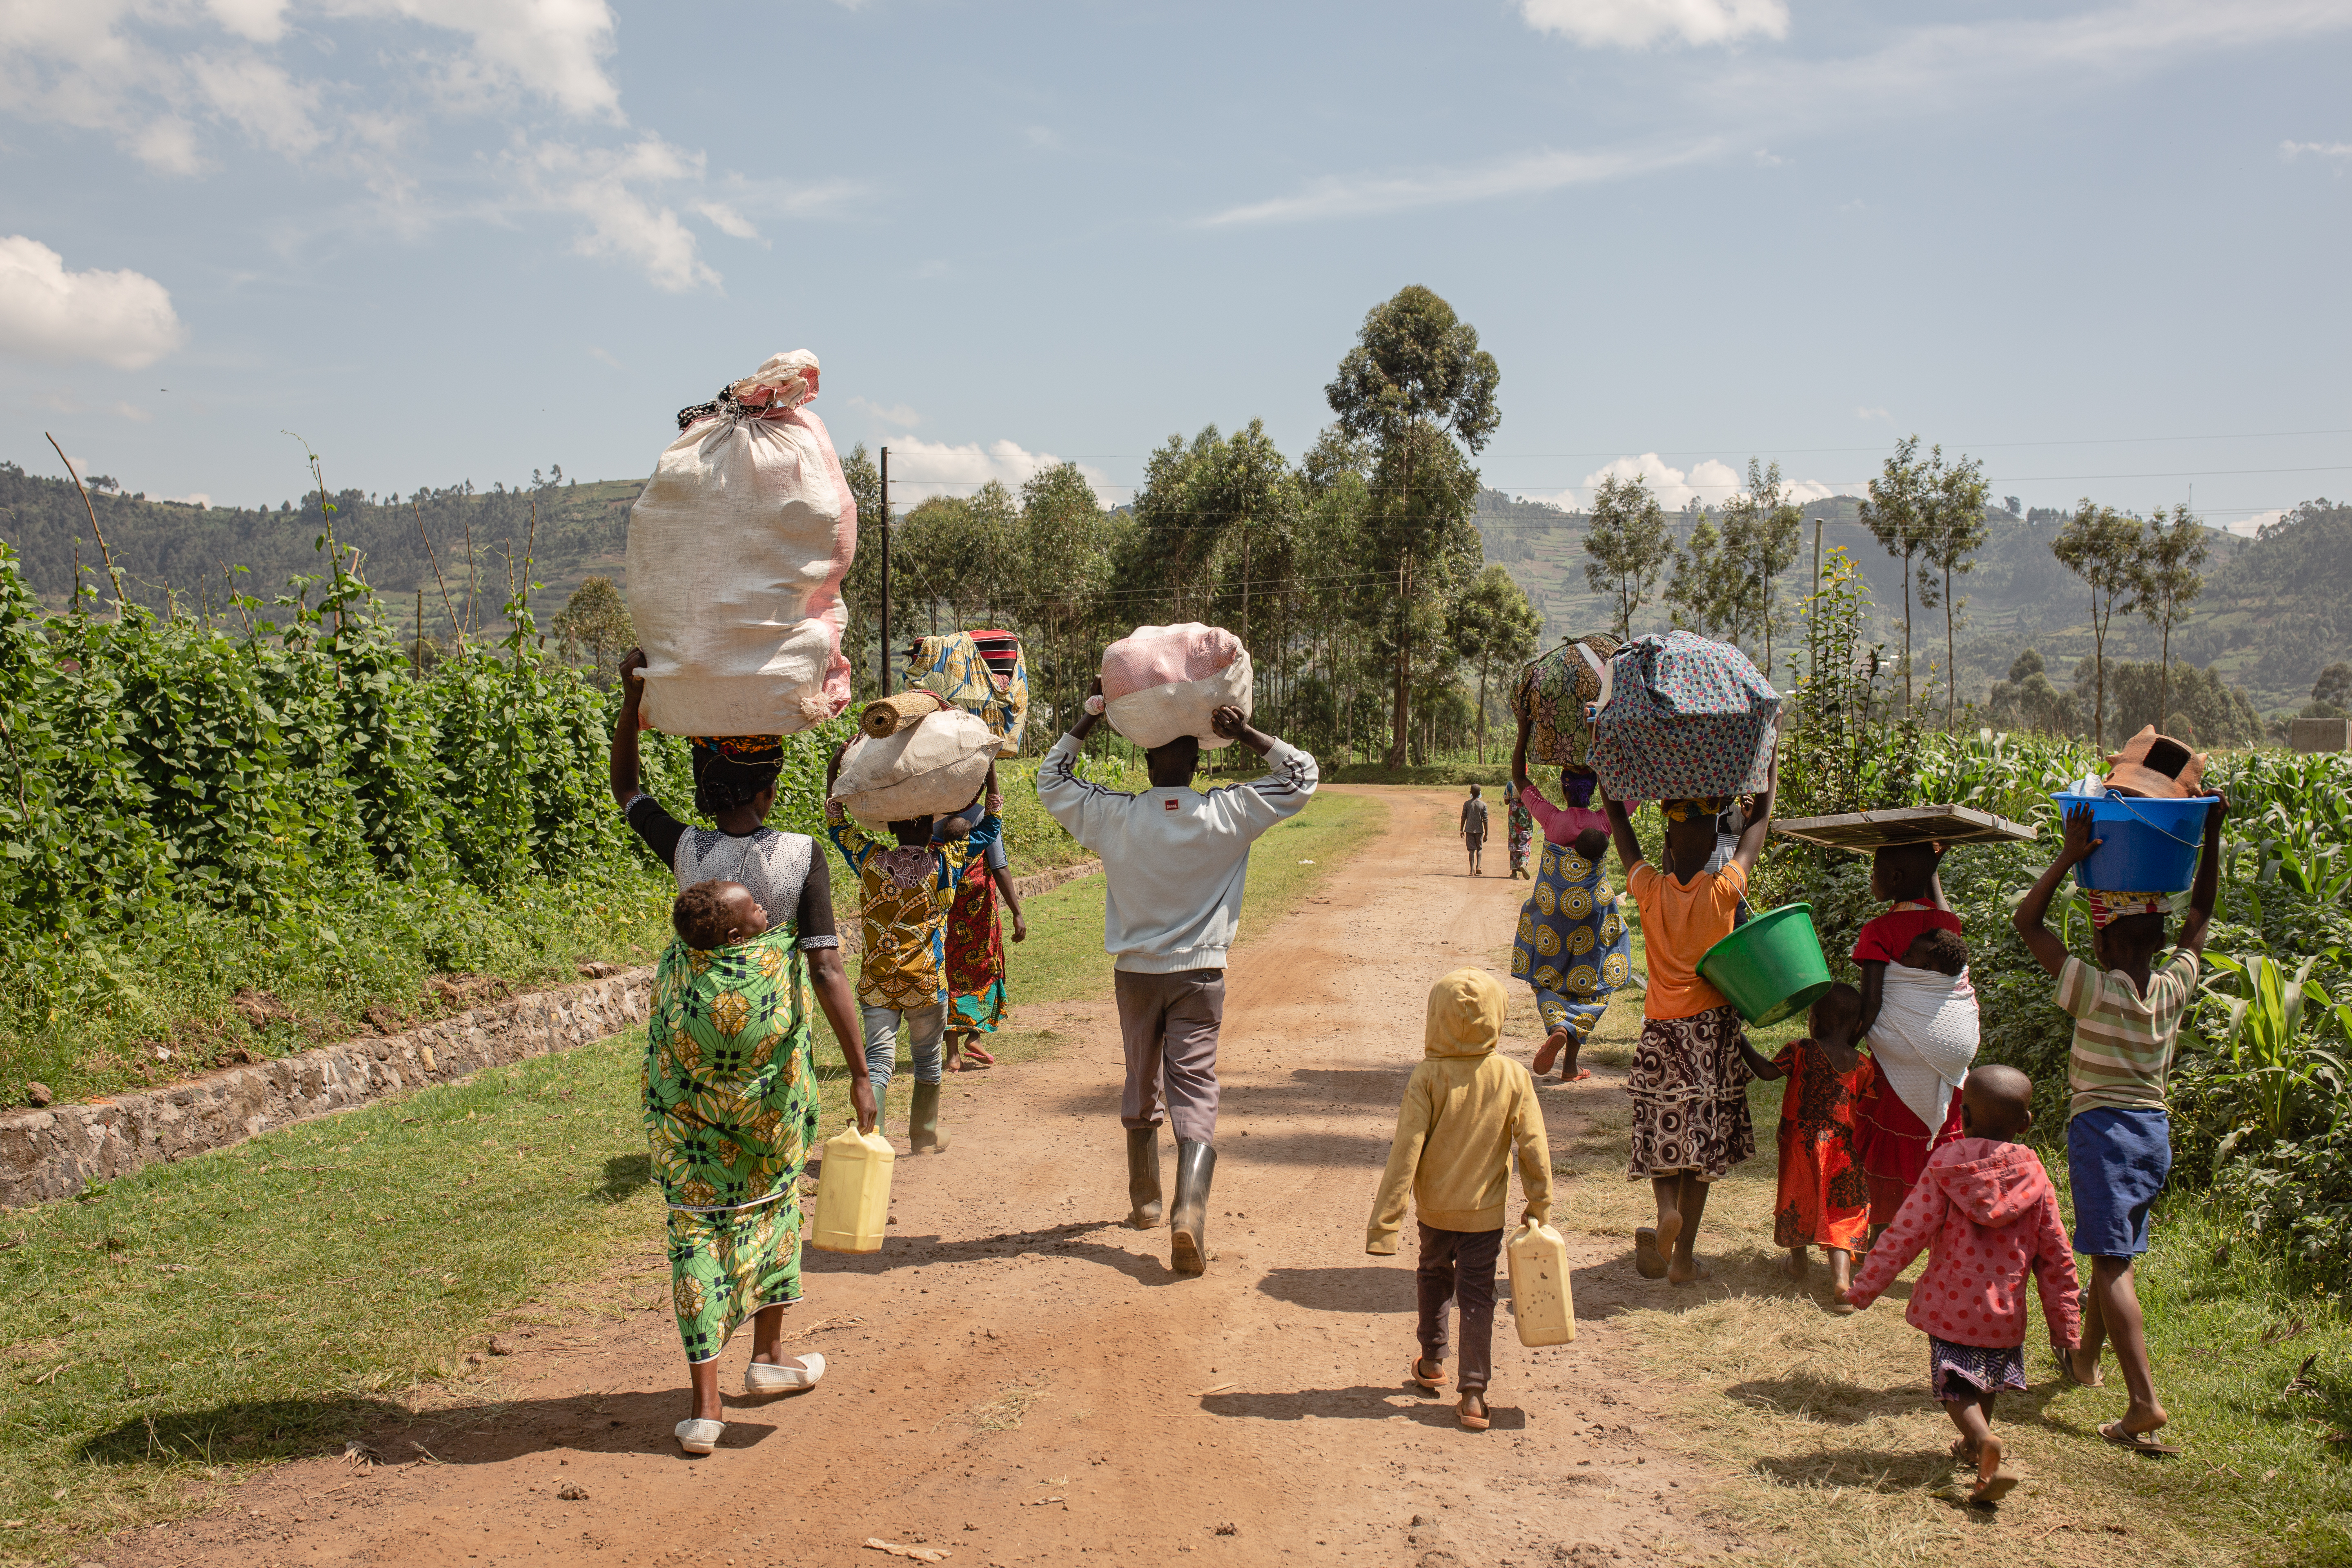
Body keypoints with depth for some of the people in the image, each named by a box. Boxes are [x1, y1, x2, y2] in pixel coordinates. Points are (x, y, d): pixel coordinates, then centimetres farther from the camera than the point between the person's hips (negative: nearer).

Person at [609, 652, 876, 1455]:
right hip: (772, 1056, -1)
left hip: (685, 1051, 1)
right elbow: (826, 969, -15)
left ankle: (706, 1400, 4)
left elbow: (626, 788, 13)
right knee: (770, 1189, 22)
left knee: (695, 1211, 5)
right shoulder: (801, 857, -12)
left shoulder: (687, 852, -7)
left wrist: (633, 699, 9)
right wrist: (860, 1073, -11)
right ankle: (769, 1354, 33)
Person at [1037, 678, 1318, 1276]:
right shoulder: (1226, 815, -10)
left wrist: (1089, 721, 7)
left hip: (1136, 974, 2)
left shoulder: (1114, 817, -8)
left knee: (1141, 1085, 19)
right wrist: (1247, 733, -7)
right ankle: (1189, 1210, -22)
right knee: (1195, 1091, -4)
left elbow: (1051, 781, 10)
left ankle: (1144, 1201, 33)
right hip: (1200, 975, -2)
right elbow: (1302, 778, 0)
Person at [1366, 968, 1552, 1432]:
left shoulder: (1427, 1078, -15)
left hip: (1435, 1208, 0)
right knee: (1477, 1294, 6)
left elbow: (1405, 1154, -16)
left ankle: (1432, 1362, 38)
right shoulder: (1514, 1077, -10)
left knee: (1434, 1276, 24)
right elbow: (1534, 1149, -6)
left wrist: (1384, 1222, -13)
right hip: (1486, 1210, 0)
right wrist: (1539, 1206, 7)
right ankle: (1473, 1392, -2)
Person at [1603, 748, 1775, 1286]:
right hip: (1712, 1029, 0)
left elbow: (1619, 823, 4)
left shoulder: (1650, 889, -9)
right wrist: (1770, 757, 11)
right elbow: (1759, 825, 2)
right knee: (1703, 1136, 7)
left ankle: (1667, 1208, -14)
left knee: (1660, 1131, 14)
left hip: (1661, 1028, 0)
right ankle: (1683, 1255, 7)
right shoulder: (1722, 892, -11)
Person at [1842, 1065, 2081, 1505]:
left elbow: (1906, 1234, -13)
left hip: (1949, 1304, -3)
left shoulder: (1944, 1168, -12)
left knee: (1955, 1386, 1)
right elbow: (2055, 1257, 2)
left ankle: (1984, 1440, -24)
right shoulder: (2035, 1178, -4)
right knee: (1987, 1381, 26)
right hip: (2004, 1309, 3)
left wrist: (1865, 1288, -7)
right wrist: (2065, 1322, 12)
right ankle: (1974, 1445, 39)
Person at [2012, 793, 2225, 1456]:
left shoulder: (2095, 990, -16)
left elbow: (2025, 922, -12)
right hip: (2155, 1128, 6)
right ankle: (2085, 1357, 42)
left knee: (2112, 1263, -9)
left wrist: (2070, 857, -17)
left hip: (2102, 1128, -6)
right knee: (2115, 1250, 22)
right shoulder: (2176, 986, -1)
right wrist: (2212, 832, 9)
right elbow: (2201, 913, 13)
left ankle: (2146, 1402, -20)